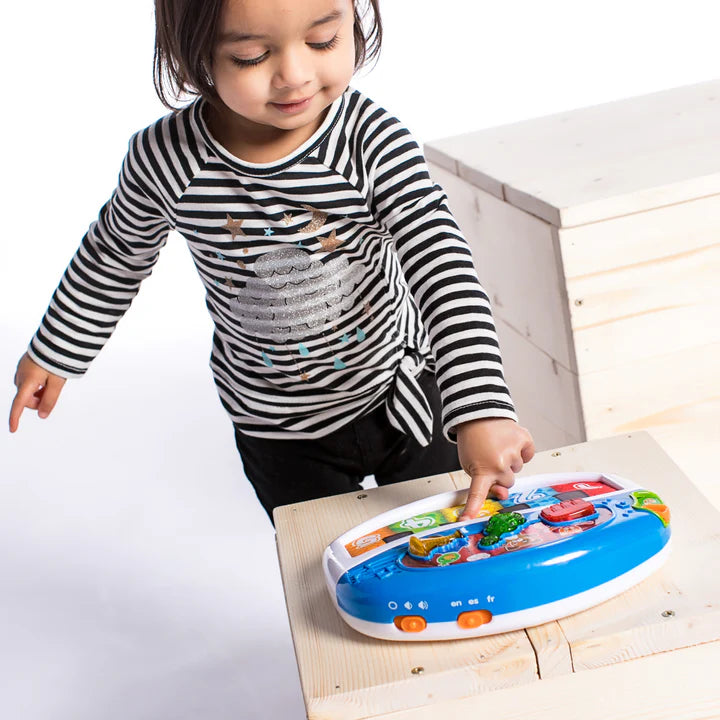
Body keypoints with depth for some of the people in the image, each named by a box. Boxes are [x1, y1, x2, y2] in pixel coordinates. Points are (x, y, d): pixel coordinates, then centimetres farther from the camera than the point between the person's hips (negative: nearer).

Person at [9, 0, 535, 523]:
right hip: (277, 429, 1)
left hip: (400, 389, 0)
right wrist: (54, 352, 13)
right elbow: (117, 255, 0)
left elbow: (441, 265, -32)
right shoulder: (165, 160, -20)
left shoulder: (373, 140, -25)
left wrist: (481, 409, -45)